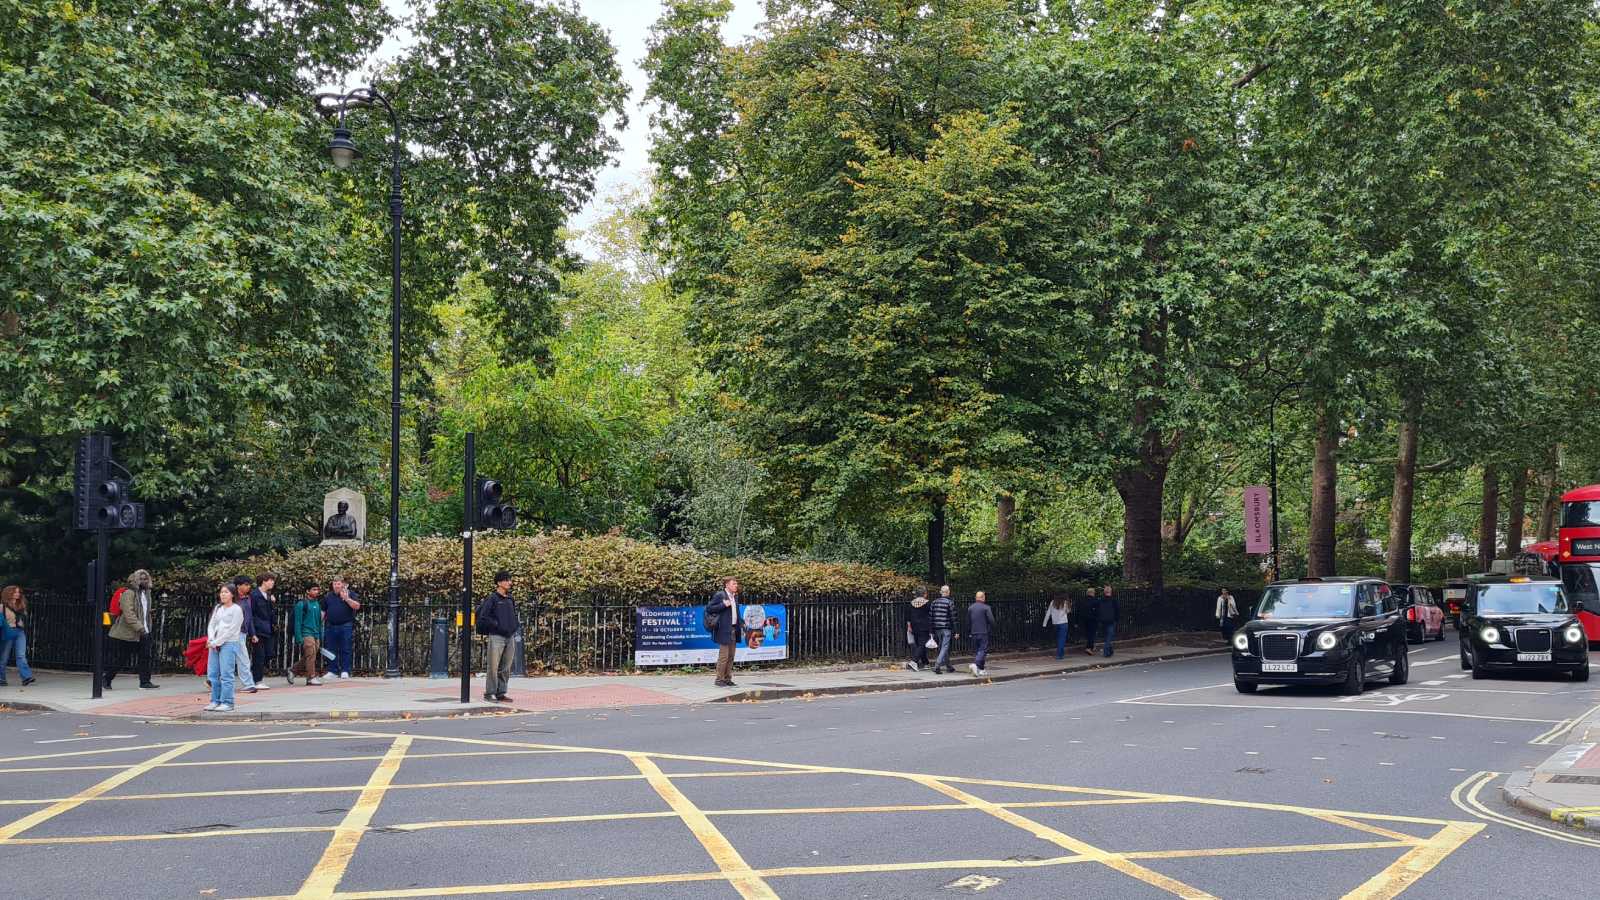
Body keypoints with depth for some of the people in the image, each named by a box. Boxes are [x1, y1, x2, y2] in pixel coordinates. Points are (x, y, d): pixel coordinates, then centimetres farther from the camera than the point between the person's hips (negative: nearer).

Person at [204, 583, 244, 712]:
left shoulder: (236, 610, -3)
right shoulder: (217, 608, 17)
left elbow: (231, 630, -9)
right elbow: (211, 625, 14)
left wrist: (217, 642, -11)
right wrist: (211, 639, -4)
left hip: (228, 644, -7)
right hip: (214, 645, 7)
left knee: (226, 674, -9)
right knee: (212, 674, 4)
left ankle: (227, 703, -7)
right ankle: (216, 701, 11)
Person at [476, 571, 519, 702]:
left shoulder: (509, 599, 15)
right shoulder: (492, 598, -6)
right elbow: (483, 616, -10)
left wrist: (514, 628, 13)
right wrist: (497, 625, -12)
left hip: (509, 637, 7)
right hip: (496, 637, -7)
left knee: (506, 668, 8)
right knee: (493, 667, -7)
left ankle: (501, 693, 14)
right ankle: (489, 694, -2)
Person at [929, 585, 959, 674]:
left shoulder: (934, 602, 7)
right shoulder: (950, 602, -7)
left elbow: (930, 617, 8)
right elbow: (953, 618, -8)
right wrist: (956, 631, -5)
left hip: (937, 629, 5)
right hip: (947, 628, -5)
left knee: (942, 647, 17)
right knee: (944, 647, -5)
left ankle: (947, 666, 25)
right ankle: (937, 665, -20)